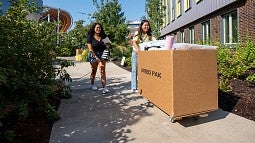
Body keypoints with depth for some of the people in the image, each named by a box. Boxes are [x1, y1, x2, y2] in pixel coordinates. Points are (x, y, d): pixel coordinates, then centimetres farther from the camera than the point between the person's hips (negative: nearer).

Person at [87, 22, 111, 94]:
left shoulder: (103, 37, 4)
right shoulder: (90, 37, -5)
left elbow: (107, 46, 17)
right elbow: (90, 49, -12)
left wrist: (107, 45, -7)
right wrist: (96, 58, -21)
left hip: (102, 55, 1)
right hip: (93, 56, -1)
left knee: (102, 71, -9)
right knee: (93, 71, 12)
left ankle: (104, 87, -11)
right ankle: (92, 84, 35)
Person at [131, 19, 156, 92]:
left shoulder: (150, 35, 7)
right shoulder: (137, 33, -5)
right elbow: (134, 42, -20)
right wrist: (137, 49, -39)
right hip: (136, 53, -4)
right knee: (135, 70, -1)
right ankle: (134, 88, 5)